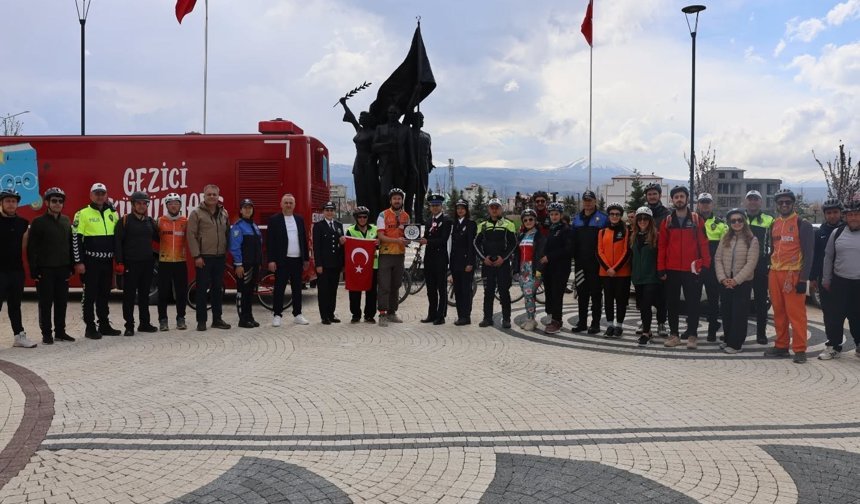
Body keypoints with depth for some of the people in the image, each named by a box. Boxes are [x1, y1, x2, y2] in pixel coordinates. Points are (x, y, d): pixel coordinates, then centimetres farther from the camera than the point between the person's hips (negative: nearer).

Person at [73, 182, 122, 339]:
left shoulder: (112, 214, 12)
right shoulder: (83, 214, -5)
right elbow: (76, 239, -8)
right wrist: (78, 262, -13)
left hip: (107, 261, 5)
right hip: (90, 261, -5)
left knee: (105, 295, 12)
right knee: (90, 295, -1)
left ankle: (104, 325, 21)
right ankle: (90, 328, 5)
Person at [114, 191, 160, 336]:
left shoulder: (150, 221, 12)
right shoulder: (125, 220, -3)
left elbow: (158, 238, 23)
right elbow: (117, 241, -8)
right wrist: (119, 262, -13)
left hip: (147, 263, 5)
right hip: (130, 264, -5)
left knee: (144, 294, 12)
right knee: (129, 295, -1)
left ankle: (144, 323, 21)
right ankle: (129, 326, 5)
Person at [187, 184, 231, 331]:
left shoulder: (224, 213, 11)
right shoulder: (196, 213, -4)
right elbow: (191, 235, -8)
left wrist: (226, 252, 12)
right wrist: (196, 256, -13)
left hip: (220, 258, 5)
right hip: (203, 258, -5)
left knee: (218, 289, 10)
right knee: (202, 289, 0)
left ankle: (217, 319, 18)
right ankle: (201, 320, 7)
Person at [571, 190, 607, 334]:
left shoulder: (603, 218, -2)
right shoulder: (577, 219, 14)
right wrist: (575, 257, 7)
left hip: (596, 263, -5)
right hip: (580, 263, 5)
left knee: (596, 294, 1)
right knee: (581, 294, 9)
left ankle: (595, 323, 7)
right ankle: (582, 322, 16)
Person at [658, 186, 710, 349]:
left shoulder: (696, 219, 1)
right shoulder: (667, 221, 6)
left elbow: (703, 243, 0)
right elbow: (662, 246, 5)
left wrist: (705, 265, -6)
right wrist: (661, 268, 0)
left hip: (692, 269, -2)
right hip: (672, 269, 2)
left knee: (692, 303, 1)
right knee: (672, 302, 7)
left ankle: (692, 335, 9)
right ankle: (674, 334, 15)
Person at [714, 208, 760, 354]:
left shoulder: (752, 240, -5)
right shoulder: (725, 238, 8)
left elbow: (751, 263, -12)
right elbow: (718, 259, 4)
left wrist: (736, 280, -17)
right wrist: (723, 278, -9)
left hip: (743, 283, -4)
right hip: (725, 282, 4)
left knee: (739, 314, -2)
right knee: (726, 312, 10)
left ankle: (735, 343, 3)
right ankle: (727, 339, 22)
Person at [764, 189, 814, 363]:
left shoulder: (802, 224, -3)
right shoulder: (774, 224, 15)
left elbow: (808, 253, -7)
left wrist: (803, 279, -13)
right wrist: (769, 275, 18)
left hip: (794, 275, -6)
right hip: (775, 274, 6)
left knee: (796, 313, -6)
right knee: (779, 313, 10)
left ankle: (800, 350, 0)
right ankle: (781, 346, 19)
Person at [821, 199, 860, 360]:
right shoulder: (837, 233, 5)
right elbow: (828, 257, 10)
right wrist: (826, 280, 9)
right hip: (839, 282, 2)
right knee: (836, 316, 4)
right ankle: (835, 347, 13)